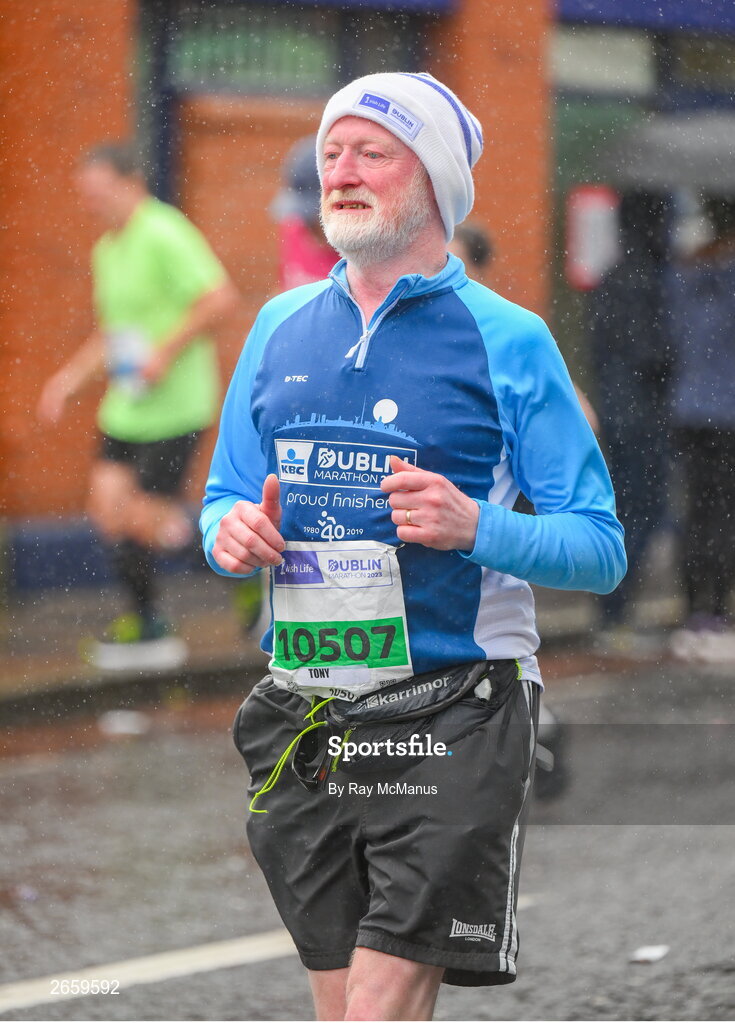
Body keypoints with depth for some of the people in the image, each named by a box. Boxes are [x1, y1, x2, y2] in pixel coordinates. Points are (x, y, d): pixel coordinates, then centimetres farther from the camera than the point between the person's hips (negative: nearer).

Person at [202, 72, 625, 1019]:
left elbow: (601, 549, -5)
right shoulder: (280, 327, 12)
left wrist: (477, 527, -22)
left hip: (454, 723, -5)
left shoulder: (508, 341, -3)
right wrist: (231, 533, -4)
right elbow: (225, 498, 20)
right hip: (303, 722, 5)